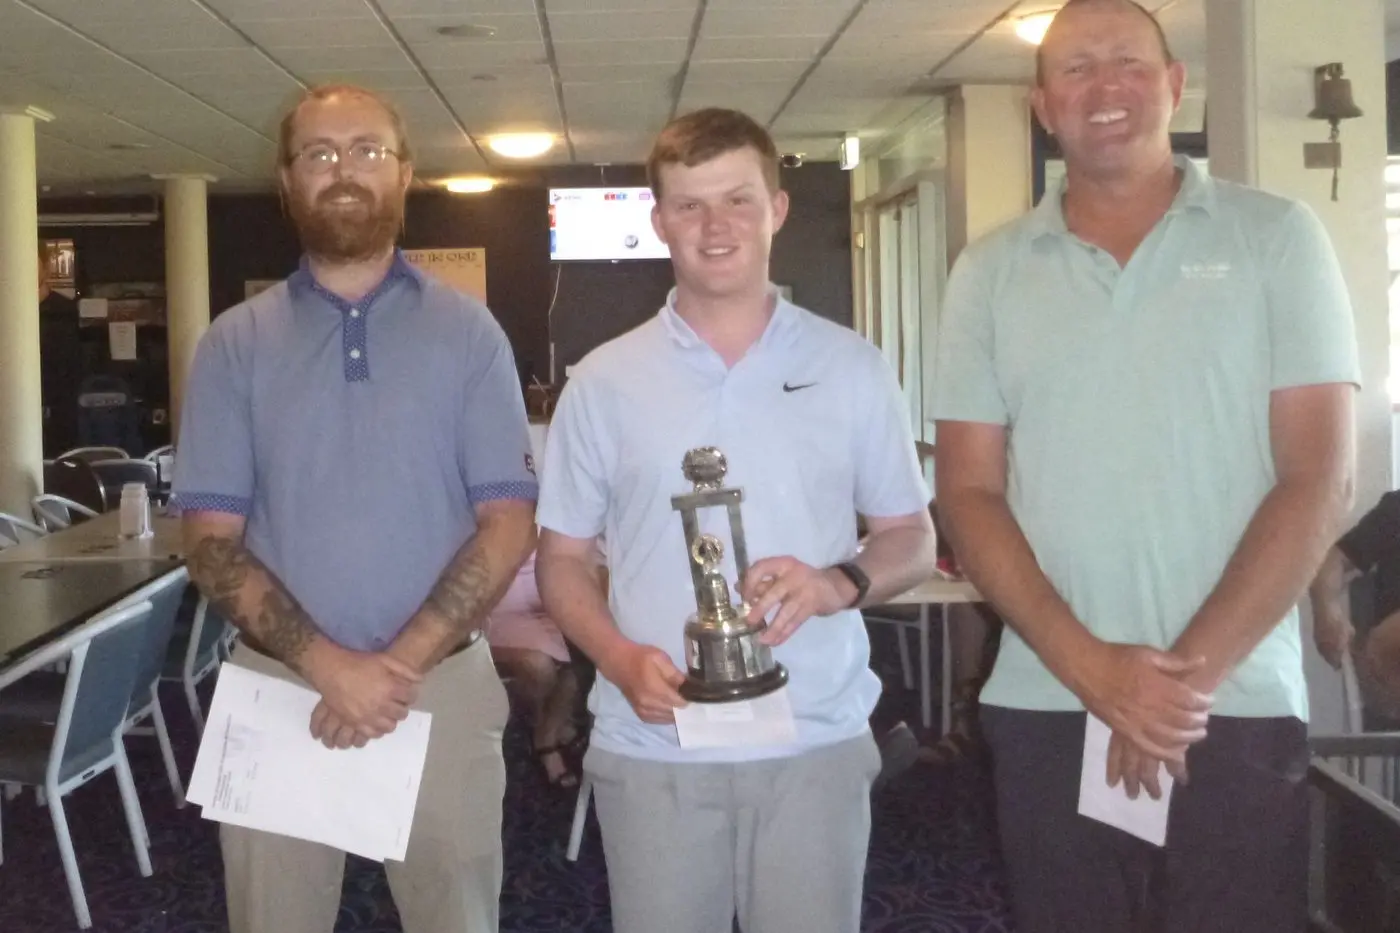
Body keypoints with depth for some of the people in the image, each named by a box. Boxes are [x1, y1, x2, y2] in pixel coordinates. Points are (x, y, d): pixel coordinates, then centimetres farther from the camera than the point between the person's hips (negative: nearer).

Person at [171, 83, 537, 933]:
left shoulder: (468, 332, 0)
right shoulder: (235, 343, 3)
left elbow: (508, 524, -4)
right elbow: (211, 536, -2)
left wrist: (400, 663, -14)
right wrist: (327, 664, -15)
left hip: (442, 684, 0)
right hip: (277, 687, 1)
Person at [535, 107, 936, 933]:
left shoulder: (852, 367, 3)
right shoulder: (605, 380, 3)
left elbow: (914, 539, 8)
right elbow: (562, 558, 7)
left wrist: (840, 582, -13)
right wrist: (620, 659, -12)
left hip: (817, 745, 0)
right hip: (653, 752, 0)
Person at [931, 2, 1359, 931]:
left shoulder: (1276, 236, 2)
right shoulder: (989, 271, 6)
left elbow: (1319, 481, -4)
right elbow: (969, 492, 2)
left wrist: (1189, 672, -11)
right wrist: (1088, 666, -11)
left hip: (1238, 713, -1)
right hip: (1046, 710, 2)